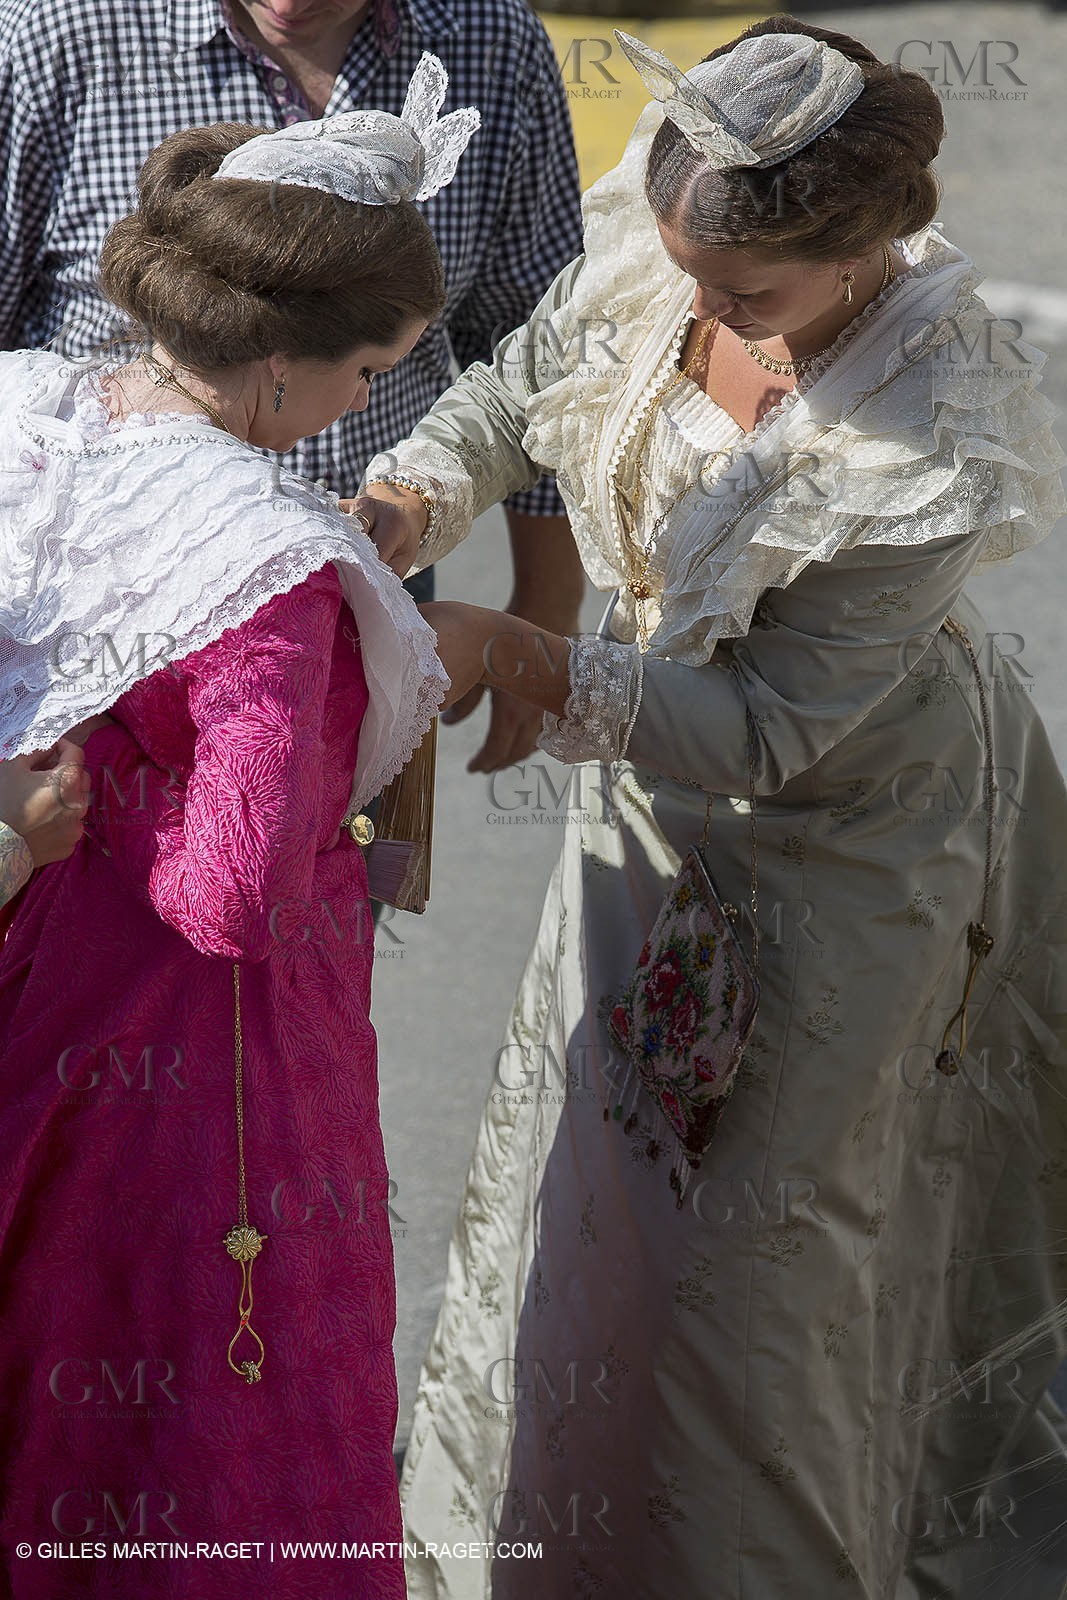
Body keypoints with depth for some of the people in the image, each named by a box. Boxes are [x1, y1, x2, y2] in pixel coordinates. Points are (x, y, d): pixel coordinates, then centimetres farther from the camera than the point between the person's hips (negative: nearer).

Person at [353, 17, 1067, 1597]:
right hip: (657, 765, 6)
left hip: (842, 819, -6)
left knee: (753, 1212, 10)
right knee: (589, 1143, 21)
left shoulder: (935, 448, -36)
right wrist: (408, 504, -18)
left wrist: (506, 653, -34)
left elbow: (767, 730, -29)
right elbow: (518, 391, 1)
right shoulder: (655, 247, -19)